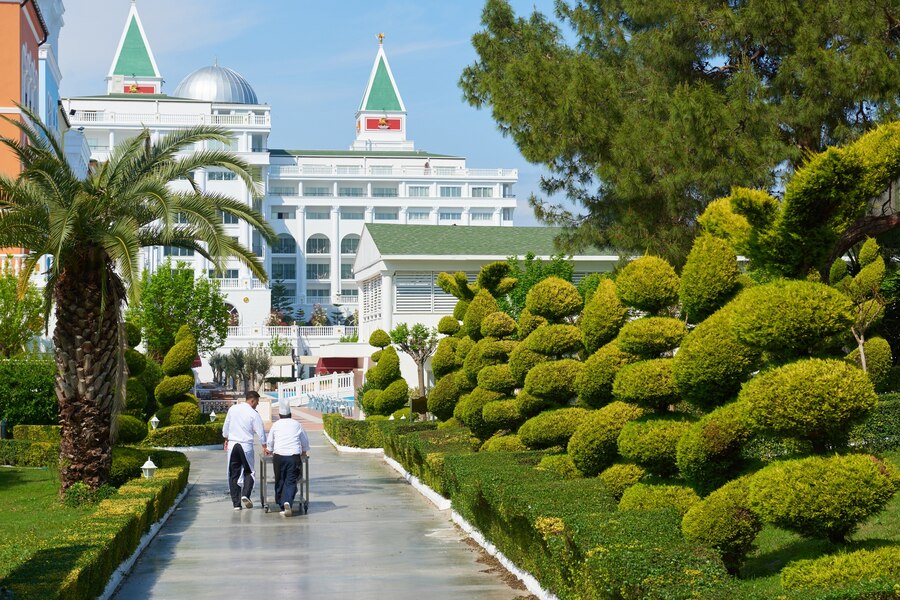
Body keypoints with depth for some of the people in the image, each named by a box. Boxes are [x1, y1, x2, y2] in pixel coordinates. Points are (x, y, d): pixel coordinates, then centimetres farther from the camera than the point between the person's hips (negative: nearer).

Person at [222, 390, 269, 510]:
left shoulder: (233, 409, 4)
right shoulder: (254, 414, -7)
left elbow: (226, 426, 11)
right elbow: (260, 432, -3)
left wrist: (226, 440, 24)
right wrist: (264, 447, 9)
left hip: (232, 445, 3)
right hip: (246, 445, -3)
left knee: (233, 474, 8)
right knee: (249, 471, 11)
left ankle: (236, 503, 6)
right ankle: (245, 495, -12)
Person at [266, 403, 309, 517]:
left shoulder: (276, 425, 10)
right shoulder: (297, 425, 11)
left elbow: (270, 441, 21)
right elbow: (305, 441, 20)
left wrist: (271, 451, 41)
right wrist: (304, 452, 39)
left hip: (279, 456, 0)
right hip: (294, 456, 0)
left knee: (280, 482, 8)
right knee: (291, 481, -2)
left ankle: (281, 506, 8)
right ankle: (288, 501, -24)